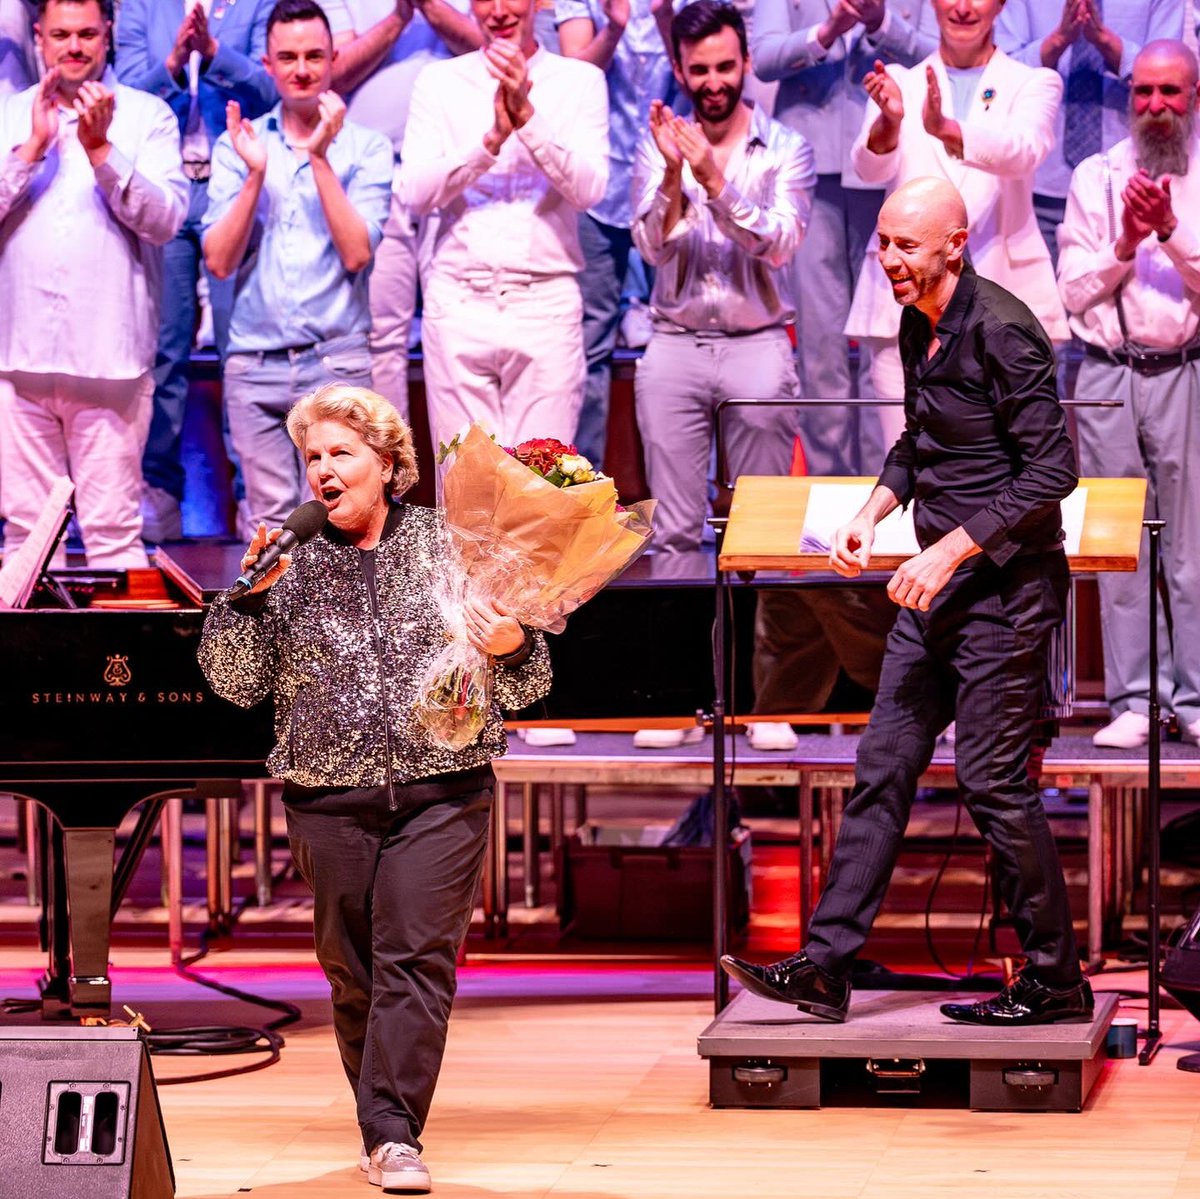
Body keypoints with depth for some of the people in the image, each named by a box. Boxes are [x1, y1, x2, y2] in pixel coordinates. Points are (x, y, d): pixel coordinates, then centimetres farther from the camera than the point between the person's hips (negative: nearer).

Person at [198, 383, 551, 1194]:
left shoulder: (448, 547, 4)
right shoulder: (293, 563, 6)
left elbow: (528, 684, 7)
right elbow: (237, 682, 1)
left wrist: (512, 649, -16)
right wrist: (249, 595, -13)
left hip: (441, 792, -2)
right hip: (329, 799, 2)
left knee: (417, 957, -12)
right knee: (352, 968, 7)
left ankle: (394, 1132, -16)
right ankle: (387, 1122, 19)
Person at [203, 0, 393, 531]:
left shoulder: (365, 147, 4)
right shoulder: (236, 145, 9)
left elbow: (356, 254, -8)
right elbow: (220, 262, 2)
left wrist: (320, 157, -12)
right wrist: (255, 173, -9)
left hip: (335, 364, -2)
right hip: (254, 362, 2)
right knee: (271, 523, 2)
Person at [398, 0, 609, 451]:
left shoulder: (581, 81, 7)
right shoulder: (439, 81, 10)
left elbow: (589, 189, -5)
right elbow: (416, 193, -1)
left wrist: (527, 116, -15)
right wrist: (492, 139, -13)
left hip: (547, 307, -1)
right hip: (458, 306, 1)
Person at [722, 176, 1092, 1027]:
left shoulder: (1000, 331, -17)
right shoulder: (918, 326, 10)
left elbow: (1051, 470, -20)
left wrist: (951, 551, -21)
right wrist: (875, 511, 11)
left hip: (1007, 582, -9)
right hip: (940, 585, 9)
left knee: (993, 779, -5)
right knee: (884, 765, 6)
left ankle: (1055, 982, 6)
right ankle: (826, 967, 7)